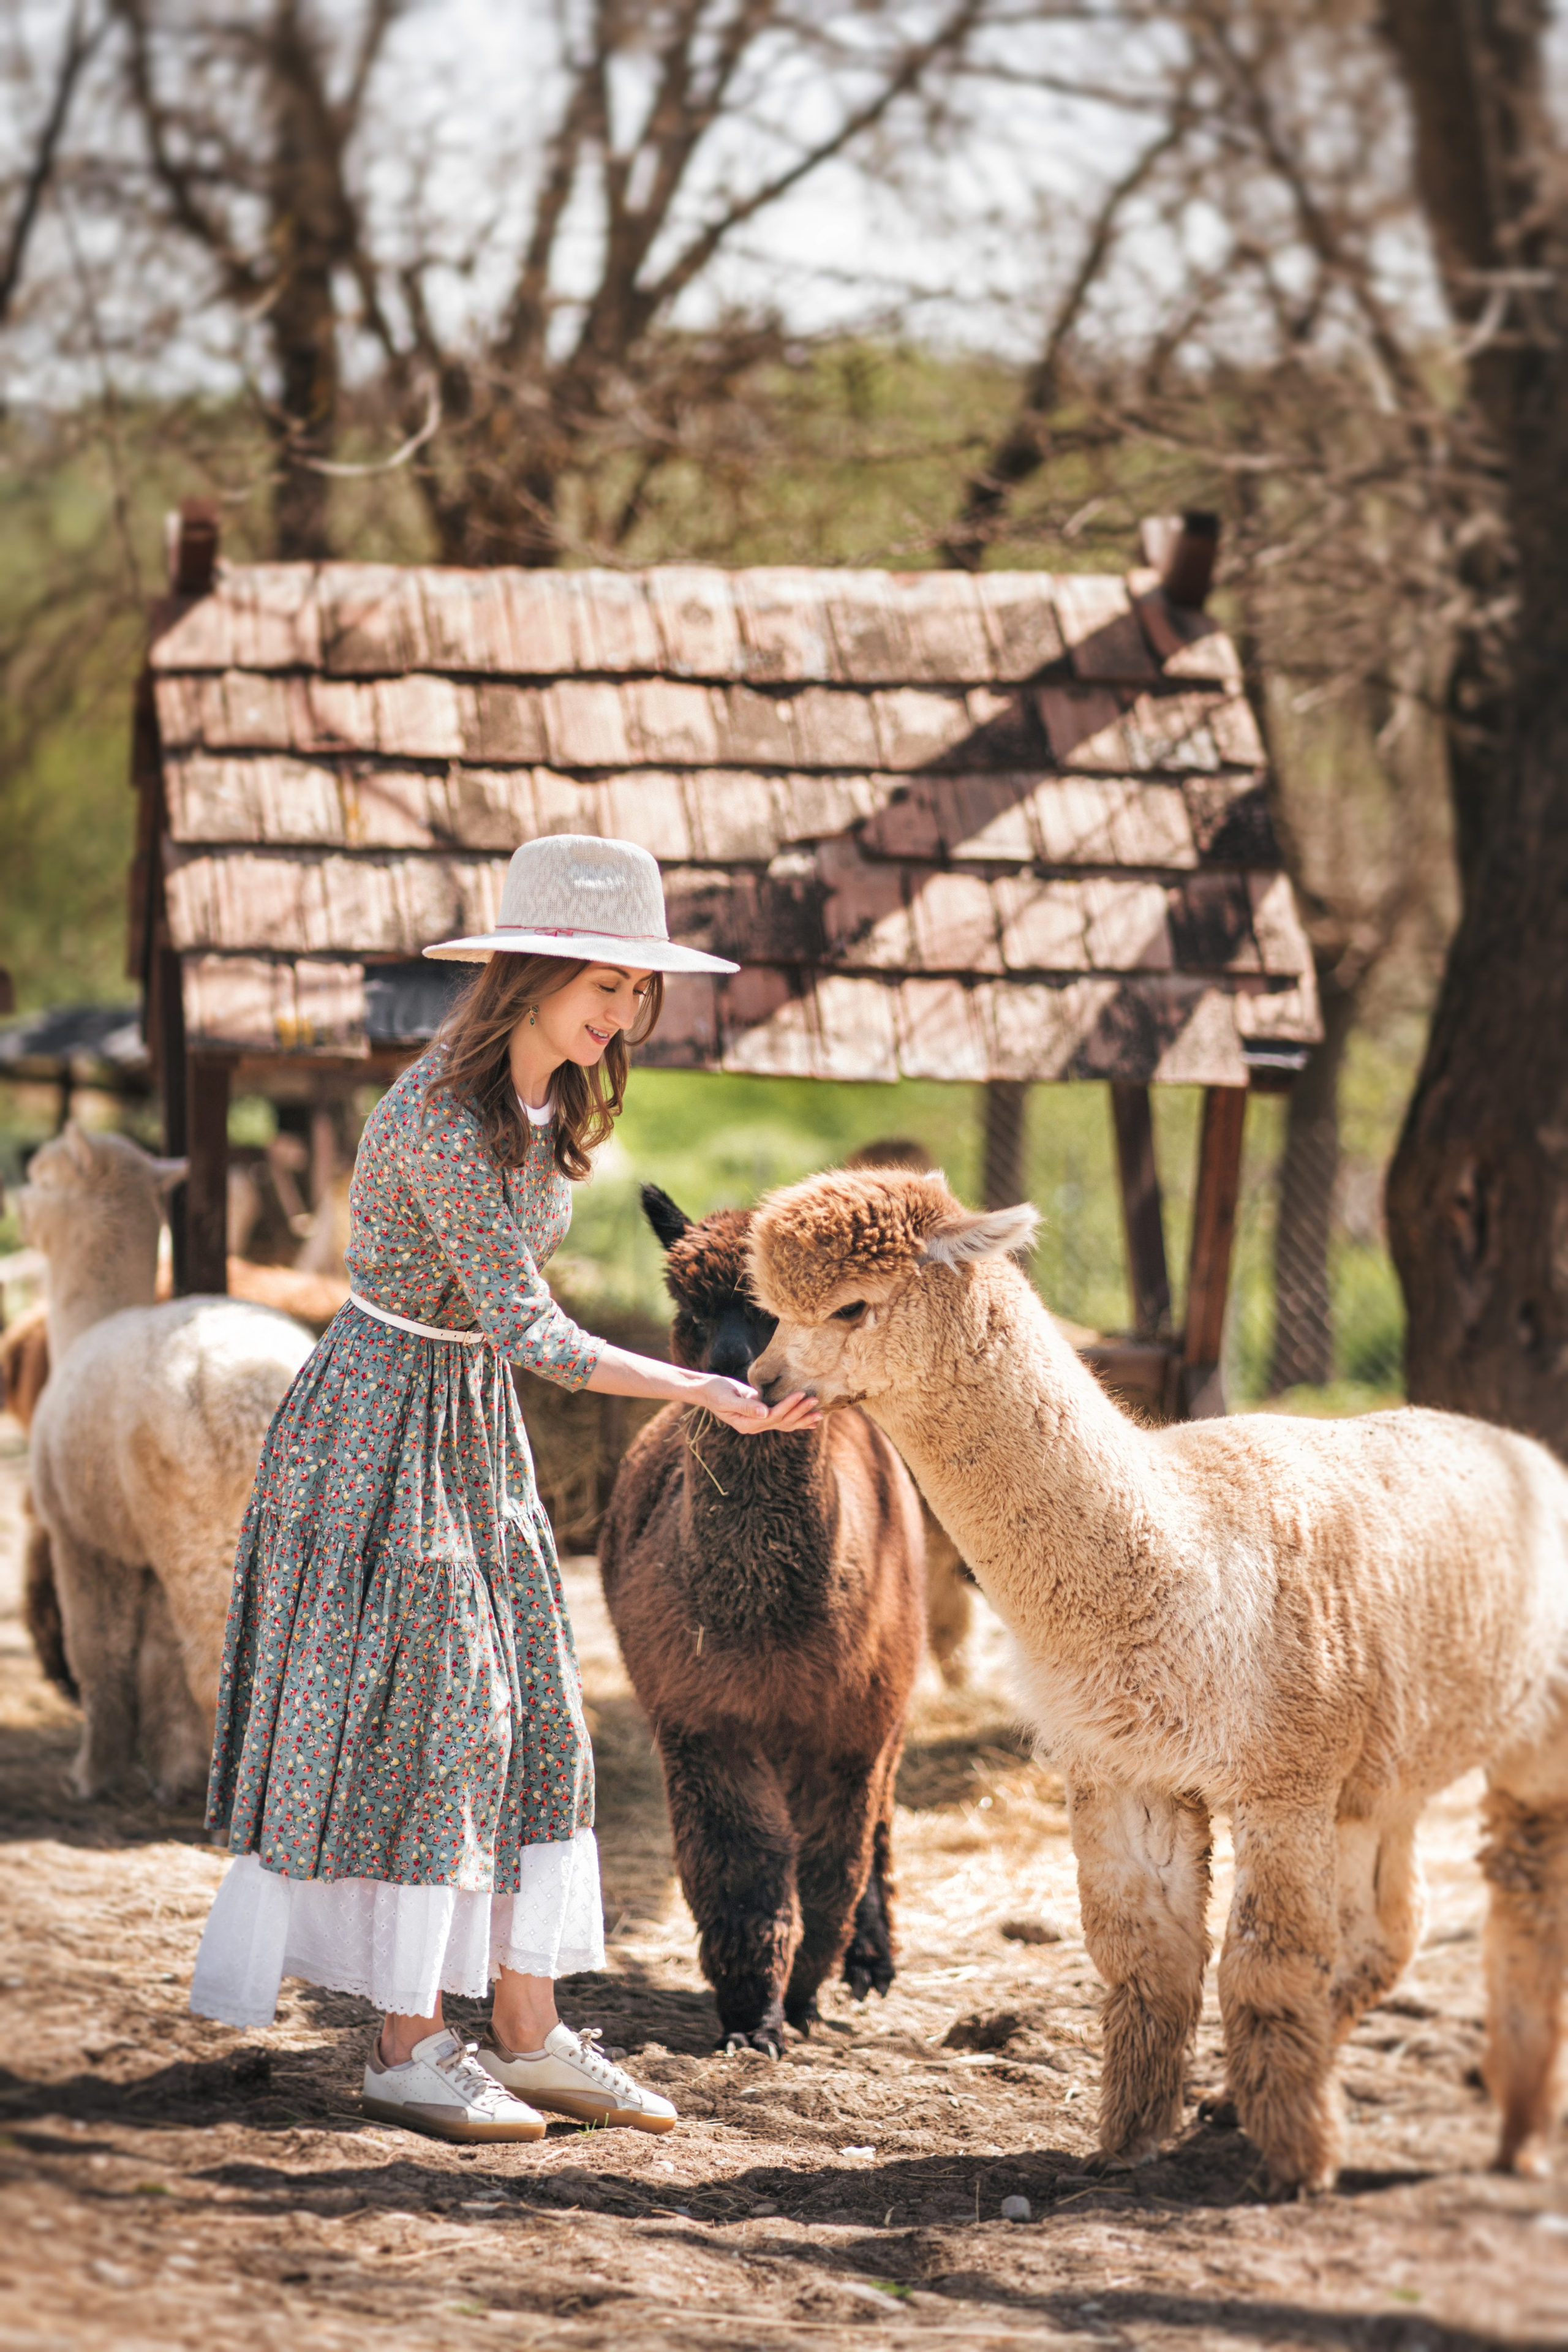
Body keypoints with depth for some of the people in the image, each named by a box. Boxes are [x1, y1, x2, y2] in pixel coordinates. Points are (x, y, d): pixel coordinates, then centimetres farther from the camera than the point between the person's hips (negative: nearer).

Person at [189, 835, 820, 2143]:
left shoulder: (548, 1106, 4)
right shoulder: (441, 1118, -24)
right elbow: (529, 1328, -28)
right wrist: (704, 1393, -32)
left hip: (475, 1429, 9)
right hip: (385, 1413, -9)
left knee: (531, 1713, 7)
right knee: (415, 1717, -6)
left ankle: (530, 2036, 11)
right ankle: (409, 2049, 2)